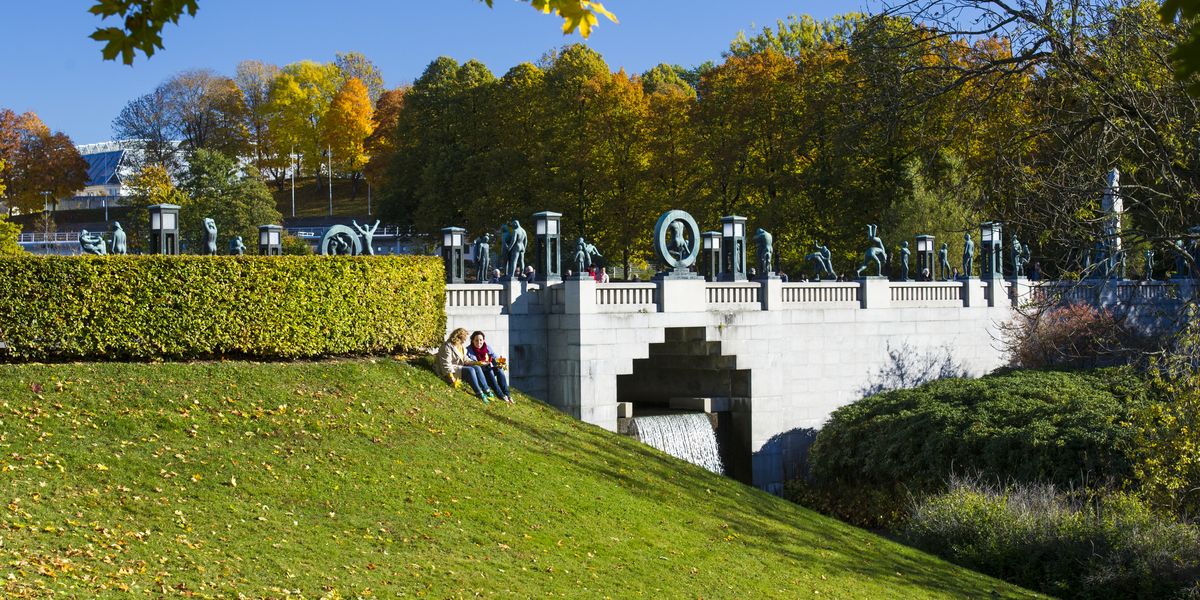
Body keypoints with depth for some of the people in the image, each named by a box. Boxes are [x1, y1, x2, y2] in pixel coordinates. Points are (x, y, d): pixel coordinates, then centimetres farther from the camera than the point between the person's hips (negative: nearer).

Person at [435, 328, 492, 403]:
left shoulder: (461, 347, 14)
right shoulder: (447, 347, -16)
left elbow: (466, 359, 16)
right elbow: (446, 364, -20)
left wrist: (476, 362, -1)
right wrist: (452, 379, -26)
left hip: (460, 367, 9)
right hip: (452, 370, -9)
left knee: (477, 368, -12)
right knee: (470, 370, -29)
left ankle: (486, 391, -18)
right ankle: (479, 394, -30)